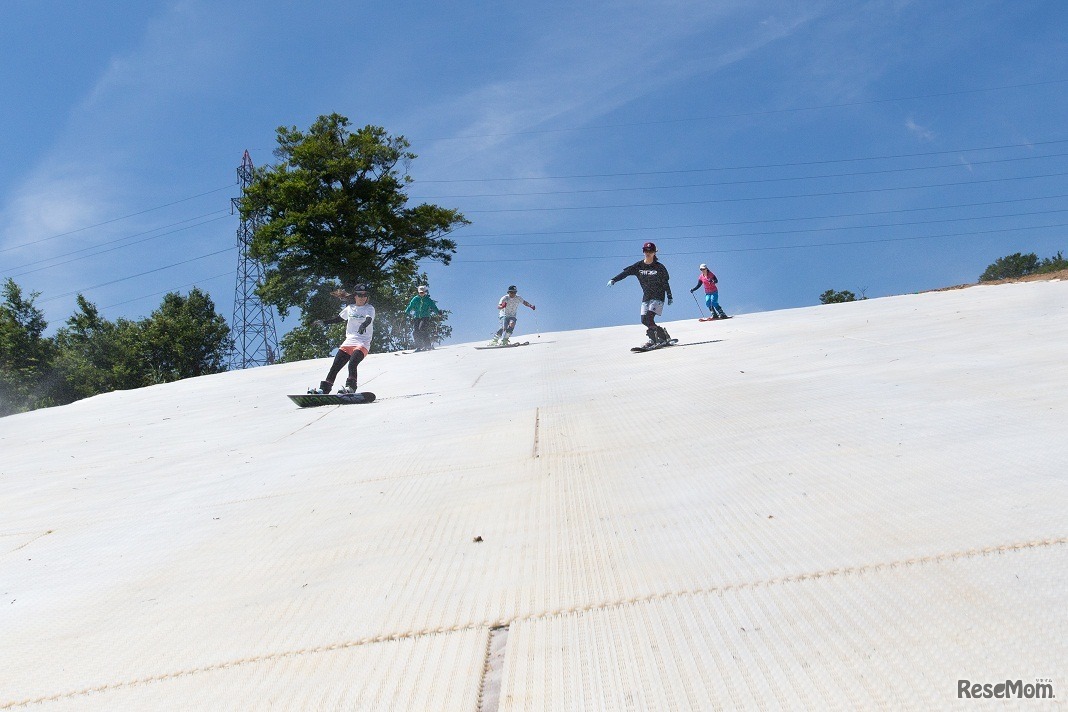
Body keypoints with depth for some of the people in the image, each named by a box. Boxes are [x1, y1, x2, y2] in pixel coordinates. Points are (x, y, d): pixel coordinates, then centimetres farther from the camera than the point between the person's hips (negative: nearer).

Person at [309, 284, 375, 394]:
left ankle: (350, 387, -34)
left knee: (352, 363, -29)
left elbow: (368, 320, -20)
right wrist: (323, 322, 31)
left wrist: (363, 325, -42)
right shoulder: (350, 308, 15)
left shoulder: (369, 308, 1)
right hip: (349, 341, 5)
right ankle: (324, 388, 3)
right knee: (335, 366, -1)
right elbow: (339, 319, 32)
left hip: (363, 343, -5)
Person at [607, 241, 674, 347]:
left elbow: (665, 283, 3)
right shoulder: (638, 266, 1)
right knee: (644, 320, -1)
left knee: (649, 318, -20)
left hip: (658, 296, -5)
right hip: (646, 297, 5)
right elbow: (625, 273, -8)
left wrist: (669, 297, 3)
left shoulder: (659, 267, -5)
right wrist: (613, 280, -21)